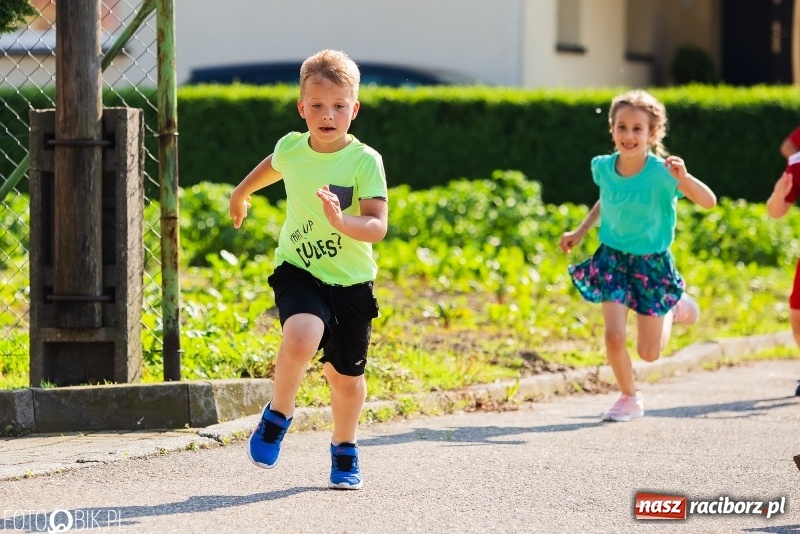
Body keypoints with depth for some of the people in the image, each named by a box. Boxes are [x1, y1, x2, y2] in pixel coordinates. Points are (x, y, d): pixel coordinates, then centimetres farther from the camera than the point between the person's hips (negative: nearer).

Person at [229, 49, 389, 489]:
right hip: (299, 271, 1)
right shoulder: (290, 148, -3)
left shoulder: (365, 161, -15)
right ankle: (278, 415, -3)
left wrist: (343, 222, -39)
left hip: (351, 283, -1)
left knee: (345, 375, 10)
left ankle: (344, 451, 37)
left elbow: (378, 226, -20)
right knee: (301, 338, -29)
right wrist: (241, 193, 40)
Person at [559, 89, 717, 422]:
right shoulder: (602, 167, -9)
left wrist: (683, 178, -44)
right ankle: (629, 398, 12)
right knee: (614, 336, -15)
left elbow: (709, 202, -29)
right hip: (613, 258, 2)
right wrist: (581, 231, 9)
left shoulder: (661, 173, -22)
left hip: (652, 263, -2)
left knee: (649, 353, 6)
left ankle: (673, 308, 39)